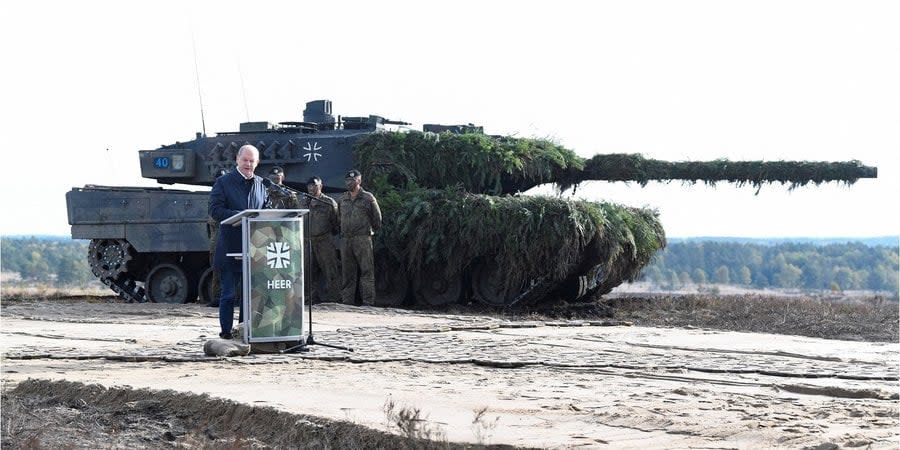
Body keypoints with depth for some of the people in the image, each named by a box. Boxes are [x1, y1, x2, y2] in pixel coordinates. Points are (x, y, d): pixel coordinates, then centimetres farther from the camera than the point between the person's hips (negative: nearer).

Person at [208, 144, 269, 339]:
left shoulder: (261, 184, 13)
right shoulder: (223, 182, 0)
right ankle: (226, 330, 6)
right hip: (230, 248, -4)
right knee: (229, 293, 0)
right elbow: (215, 210, -9)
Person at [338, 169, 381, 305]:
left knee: (366, 271, -7)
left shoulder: (368, 198, 1)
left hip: (362, 239, -5)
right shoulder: (342, 199, 15)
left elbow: (377, 217, 8)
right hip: (345, 239, 5)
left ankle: (368, 301, -9)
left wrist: (372, 230, 13)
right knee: (347, 273, 6)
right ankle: (347, 301, 10)